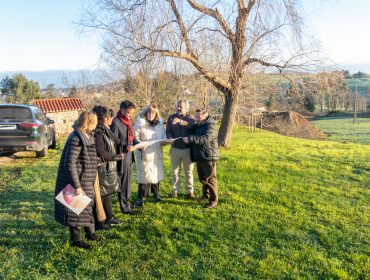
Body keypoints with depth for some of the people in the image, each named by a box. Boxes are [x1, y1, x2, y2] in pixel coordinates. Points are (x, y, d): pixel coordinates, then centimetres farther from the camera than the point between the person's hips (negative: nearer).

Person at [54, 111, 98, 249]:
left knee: (86, 206, 21)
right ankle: (76, 239, 20)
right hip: (77, 180, -9)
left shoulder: (87, 136, 5)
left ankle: (90, 232, 37)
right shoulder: (76, 139, -24)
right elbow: (70, 164, -25)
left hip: (86, 180, 9)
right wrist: (77, 186, -24)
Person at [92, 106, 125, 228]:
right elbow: (101, 153, -21)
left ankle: (109, 217, 31)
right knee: (100, 195, 2)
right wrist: (117, 157, -12)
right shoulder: (98, 133, -20)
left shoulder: (106, 130, 9)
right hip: (102, 169, -9)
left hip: (109, 168, 9)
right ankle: (98, 222, 14)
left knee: (107, 193, 18)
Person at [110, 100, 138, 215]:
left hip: (129, 157, 8)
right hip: (121, 158, -8)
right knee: (123, 183, 3)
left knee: (128, 183, 16)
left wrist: (138, 144, 0)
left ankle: (126, 204, 29)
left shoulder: (128, 121, 10)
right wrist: (125, 147, -27)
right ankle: (125, 207, 15)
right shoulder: (116, 122, -15)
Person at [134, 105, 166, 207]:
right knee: (144, 174, -4)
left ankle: (156, 193, 34)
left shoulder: (160, 123, 9)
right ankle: (141, 197, 5)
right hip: (144, 154, -5)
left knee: (156, 174, 15)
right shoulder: (139, 124, -6)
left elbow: (164, 136, 17)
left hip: (157, 154, 5)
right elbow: (135, 137, -8)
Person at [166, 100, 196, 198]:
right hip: (175, 148, 2)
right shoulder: (171, 117, 5)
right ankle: (175, 190, 22)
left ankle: (190, 191, 17)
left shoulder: (190, 118, 0)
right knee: (175, 171, 10)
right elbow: (168, 131, -1)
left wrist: (180, 121, -38)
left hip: (188, 149, -1)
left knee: (189, 171, 8)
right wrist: (170, 139, -21)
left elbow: (190, 125, -23)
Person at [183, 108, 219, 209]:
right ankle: (206, 194, 36)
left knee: (210, 179, -2)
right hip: (199, 157, 9)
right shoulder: (197, 126, 13)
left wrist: (190, 139, -38)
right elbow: (195, 139, 28)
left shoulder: (210, 127, -15)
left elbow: (205, 139, -33)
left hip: (208, 158, -9)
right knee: (202, 178, 19)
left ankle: (214, 200, 7)